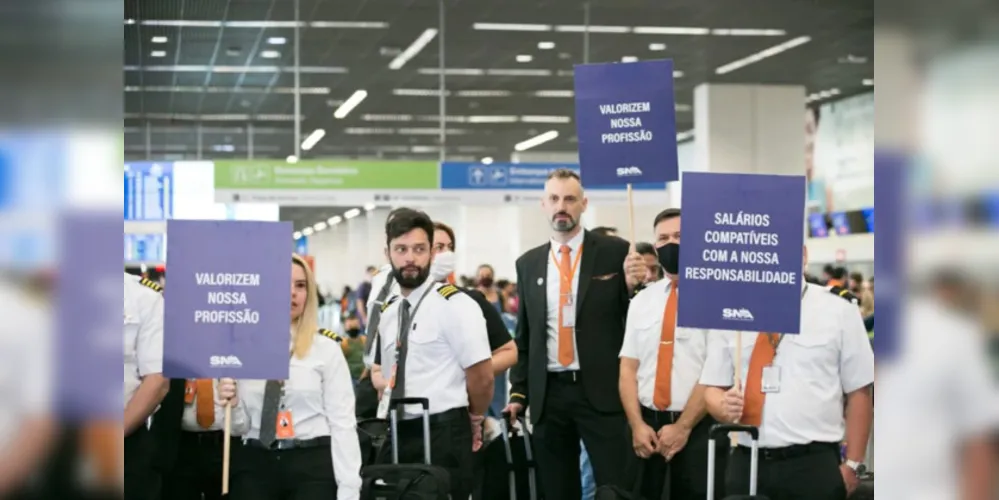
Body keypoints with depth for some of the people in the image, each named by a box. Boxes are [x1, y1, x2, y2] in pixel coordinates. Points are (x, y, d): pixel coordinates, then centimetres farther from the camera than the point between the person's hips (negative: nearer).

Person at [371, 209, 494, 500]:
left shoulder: (454, 305, -8)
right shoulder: (388, 314, 15)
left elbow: (482, 377, -10)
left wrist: (473, 421, 3)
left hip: (442, 436, -7)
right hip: (395, 436, 7)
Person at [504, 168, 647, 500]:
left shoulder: (615, 251, 0)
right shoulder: (528, 264, 11)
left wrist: (633, 287, -18)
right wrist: (518, 392, 11)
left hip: (602, 391, -4)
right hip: (548, 394, 4)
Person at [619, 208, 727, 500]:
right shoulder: (642, 301, 10)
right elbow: (628, 368, 7)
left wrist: (683, 427, -14)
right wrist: (637, 425, -5)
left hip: (698, 429, -4)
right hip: (647, 425, 4)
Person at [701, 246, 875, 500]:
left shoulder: (838, 310, 2)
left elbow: (859, 393, 1)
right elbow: (713, 387, 11)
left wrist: (852, 465, -4)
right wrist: (724, 405, -12)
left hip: (813, 467, -2)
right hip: (745, 465, 2)